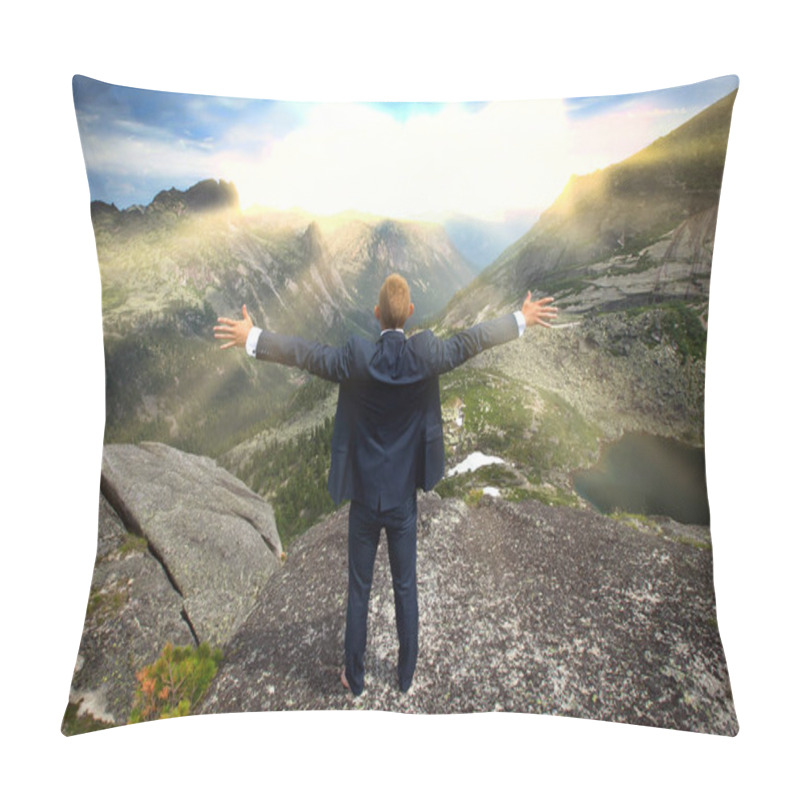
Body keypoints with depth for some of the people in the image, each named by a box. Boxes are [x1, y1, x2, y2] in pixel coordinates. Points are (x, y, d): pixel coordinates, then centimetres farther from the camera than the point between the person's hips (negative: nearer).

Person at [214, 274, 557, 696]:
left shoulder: (356, 359, -16)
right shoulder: (426, 356, -13)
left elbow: (308, 353, -10)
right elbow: (471, 340, -3)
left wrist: (252, 337, 2)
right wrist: (523, 318, 11)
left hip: (365, 497, -1)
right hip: (404, 498, 1)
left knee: (358, 591, 16)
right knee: (406, 589, 18)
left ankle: (354, 678, 35)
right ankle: (406, 675, 37)